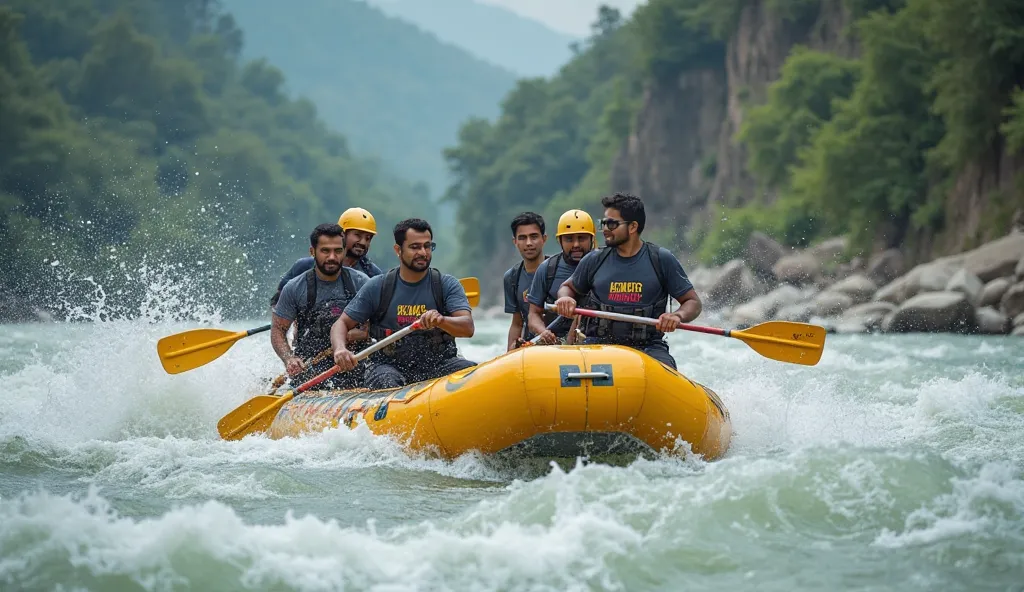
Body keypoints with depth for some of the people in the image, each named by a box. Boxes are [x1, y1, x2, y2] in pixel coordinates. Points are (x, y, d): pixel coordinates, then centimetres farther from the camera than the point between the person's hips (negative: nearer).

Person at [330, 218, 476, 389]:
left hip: (438, 365, 0)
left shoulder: (447, 285, 1)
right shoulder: (377, 287, 3)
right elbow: (342, 324, 4)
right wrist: (340, 349, -19)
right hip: (389, 365, 0)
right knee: (386, 383, -34)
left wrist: (441, 321, -35)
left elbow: (468, 328, -12)